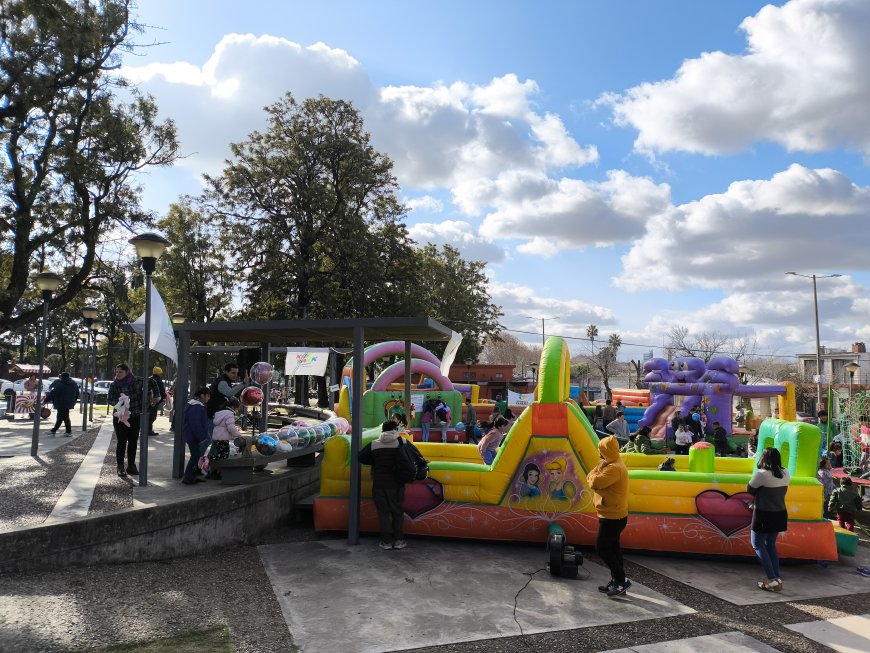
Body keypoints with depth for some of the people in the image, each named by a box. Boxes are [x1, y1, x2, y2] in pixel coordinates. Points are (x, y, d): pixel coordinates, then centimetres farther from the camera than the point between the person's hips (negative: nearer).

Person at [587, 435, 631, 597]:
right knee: (612, 548, 15)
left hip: (612, 517, -10)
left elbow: (594, 482, -27)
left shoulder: (614, 468, -23)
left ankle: (621, 581, 2)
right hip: (612, 515, 10)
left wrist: (595, 472, -10)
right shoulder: (613, 465, 12)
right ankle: (617, 581, 23)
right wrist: (596, 473, -7)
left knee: (602, 548, -4)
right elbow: (591, 478, 13)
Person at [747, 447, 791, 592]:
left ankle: (772, 580, 0)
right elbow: (782, 491, 12)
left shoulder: (761, 474, -21)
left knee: (757, 545, 7)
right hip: (780, 514, 6)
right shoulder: (786, 473, 0)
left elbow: (750, 490, -9)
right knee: (770, 545, 19)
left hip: (764, 515, -6)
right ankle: (777, 579, 17)